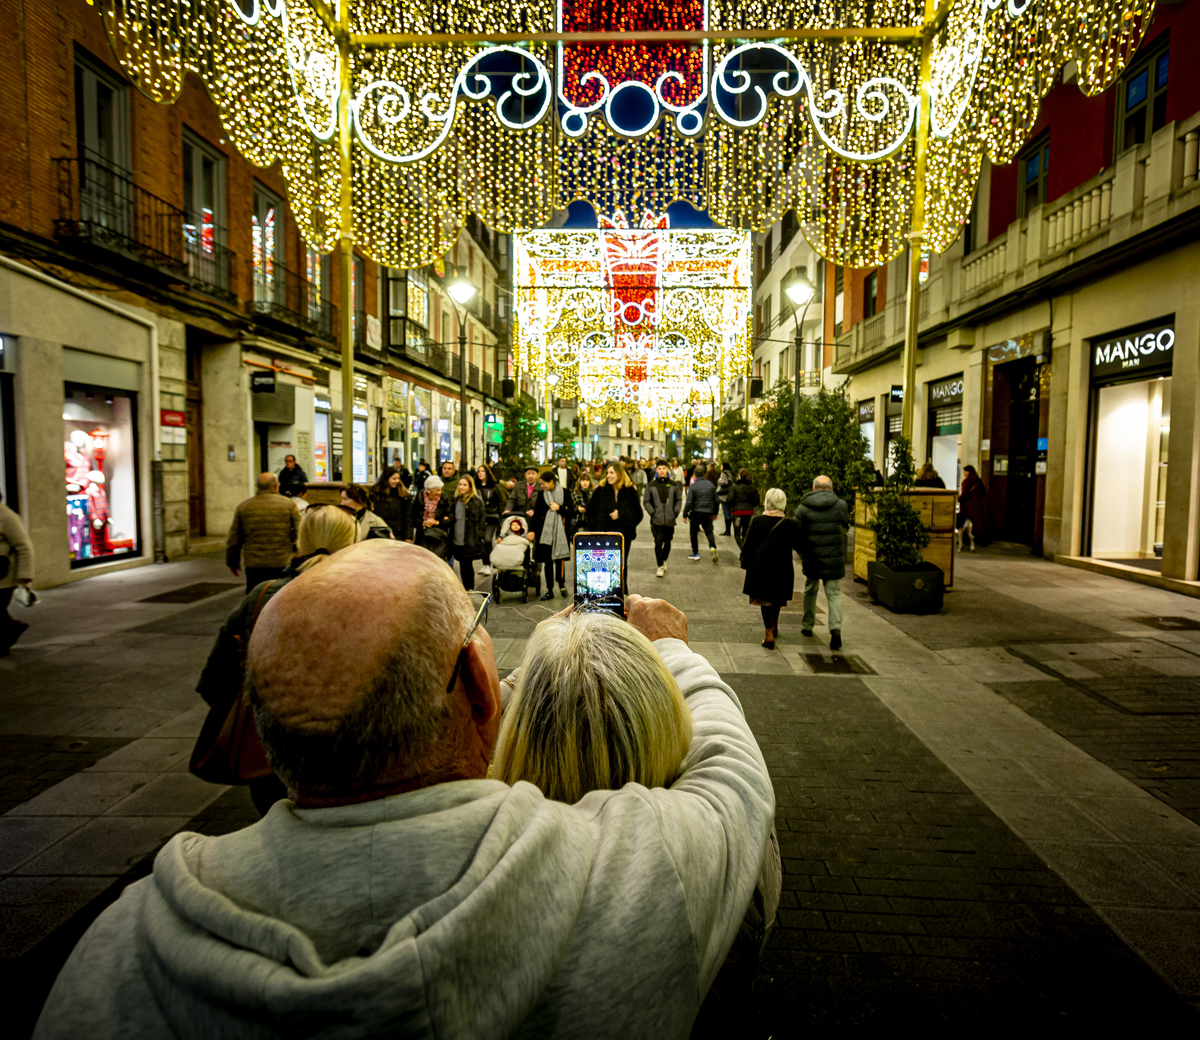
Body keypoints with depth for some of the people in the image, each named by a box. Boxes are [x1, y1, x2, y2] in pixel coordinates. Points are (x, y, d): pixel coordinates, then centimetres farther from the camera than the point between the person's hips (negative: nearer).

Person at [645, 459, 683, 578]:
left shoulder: (674, 485, 5)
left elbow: (679, 500, 12)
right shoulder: (651, 485, 1)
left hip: (670, 520, 2)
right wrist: (652, 512, -7)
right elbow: (646, 501, 5)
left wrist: (675, 512, 0)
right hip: (657, 520, -2)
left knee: (667, 542, 14)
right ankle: (660, 566, 3)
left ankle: (664, 560, 37)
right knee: (658, 543, -6)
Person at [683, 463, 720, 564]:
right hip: (708, 513, 3)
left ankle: (695, 553, 18)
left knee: (694, 533, 12)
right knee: (709, 532, 11)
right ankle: (713, 547, -15)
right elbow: (716, 500, 10)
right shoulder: (711, 485, 4)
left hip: (696, 513, -3)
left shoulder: (693, 486, -9)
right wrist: (715, 513, 22)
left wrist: (685, 515, -4)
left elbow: (689, 502, -13)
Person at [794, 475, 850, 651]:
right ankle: (836, 629, -13)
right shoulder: (841, 506, 0)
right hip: (835, 559, 0)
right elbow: (845, 528, 14)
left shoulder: (803, 507, -3)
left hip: (811, 558, 0)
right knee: (834, 594, 5)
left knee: (810, 592, 19)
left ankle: (808, 626, 29)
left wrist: (801, 554, 12)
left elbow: (796, 533, -2)